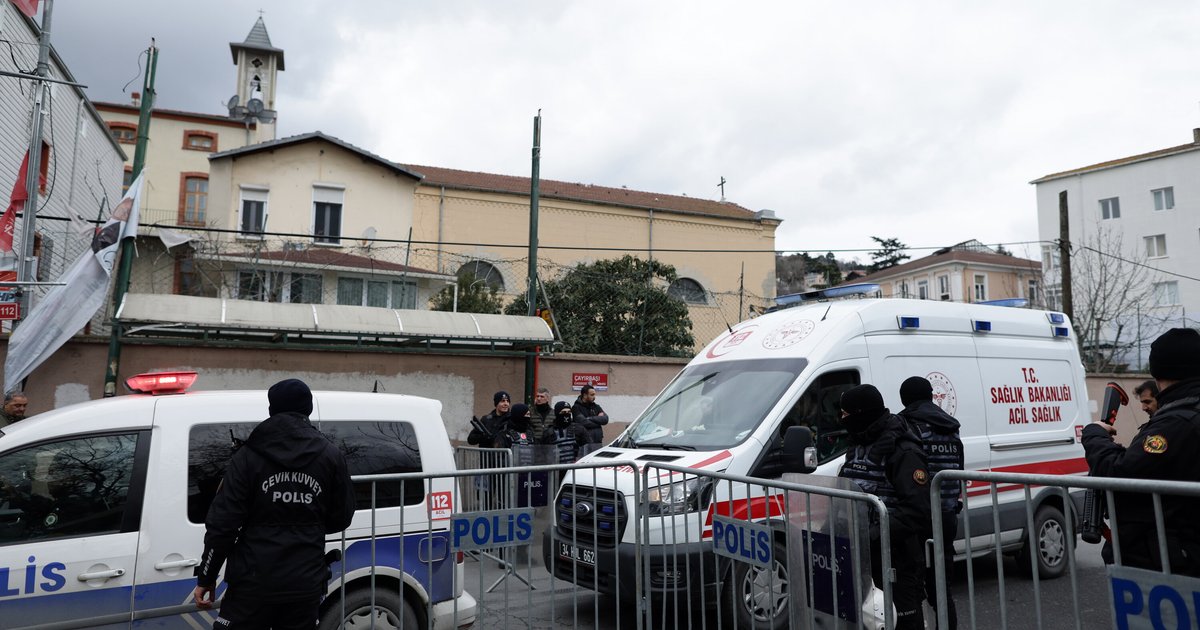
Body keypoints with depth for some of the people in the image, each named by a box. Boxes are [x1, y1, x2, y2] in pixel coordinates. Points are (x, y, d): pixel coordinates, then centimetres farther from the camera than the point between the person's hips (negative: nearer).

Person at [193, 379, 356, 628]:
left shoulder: (249, 455, -4)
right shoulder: (330, 455, 2)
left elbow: (223, 523, -6)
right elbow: (341, 518, 8)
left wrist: (206, 577, 4)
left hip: (254, 580, -2)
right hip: (305, 582, 2)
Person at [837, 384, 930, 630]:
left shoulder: (903, 452, -15)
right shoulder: (858, 446, 13)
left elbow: (917, 508, -23)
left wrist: (876, 535, -29)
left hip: (897, 555, -9)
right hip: (862, 551, 9)